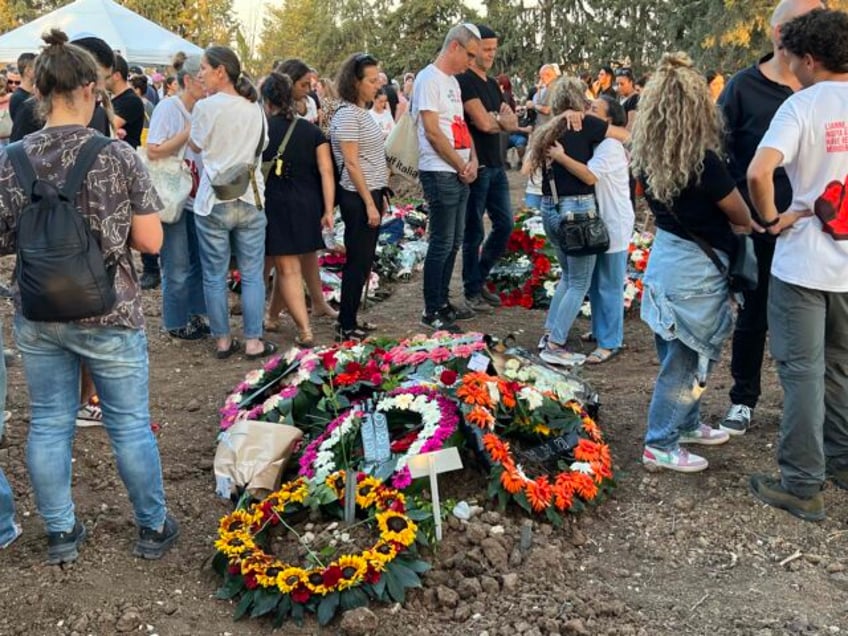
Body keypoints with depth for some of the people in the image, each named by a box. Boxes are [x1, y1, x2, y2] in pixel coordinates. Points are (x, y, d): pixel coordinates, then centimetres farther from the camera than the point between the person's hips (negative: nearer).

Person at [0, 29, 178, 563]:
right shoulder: (117, 156, -14)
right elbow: (151, 240, -12)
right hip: (108, 314, -3)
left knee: (49, 424, 16)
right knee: (130, 424, 11)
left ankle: (62, 533, 28)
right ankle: (154, 528, 26)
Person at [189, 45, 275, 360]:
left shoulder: (205, 107, -10)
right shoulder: (254, 108, 2)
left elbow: (196, 146, 6)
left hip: (213, 202, -3)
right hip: (250, 199, 3)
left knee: (214, 276, 9)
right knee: (252, 275, 8)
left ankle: (222, 340, 17)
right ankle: (253, 342, 12)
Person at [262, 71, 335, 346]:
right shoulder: (311, 130, 3)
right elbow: (326, 172, -3)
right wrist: (328, 210, -2)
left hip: (276, 204, -4)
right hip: (308, 206, 4)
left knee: (287, 268, 0)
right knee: (286, 263, 19)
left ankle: (305, 330, -7)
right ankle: (272, 317, 34)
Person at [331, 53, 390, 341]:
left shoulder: (362, 112, 14)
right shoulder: (347, 115, -15)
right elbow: (352, 164, -18)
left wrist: (380, 196, 18)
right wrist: (370, 204, -18)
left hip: (370, 193, 9)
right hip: (358, 198, -9)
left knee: (363, 261, 13)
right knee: (358, 261, -4)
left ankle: (350, 320, 22)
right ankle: (346, 327, 4)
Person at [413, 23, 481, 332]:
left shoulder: (453, 81, 16)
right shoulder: (429, 79, -12)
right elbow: (432, 132, -17)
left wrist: (472, 161, 1)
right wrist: (461, 166, -10)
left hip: (461, 174, 9)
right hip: (440, 173, -9)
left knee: (453, 242, 13)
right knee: (442, 244, -5)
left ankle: (443, 302, 24)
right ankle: (431, 312, 4)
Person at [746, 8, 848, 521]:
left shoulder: (802, 105, -12)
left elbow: (758, 173, -27)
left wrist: (771, 218, -9)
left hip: (803, 262, -5)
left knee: (802, 371, 2)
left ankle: (803, 485, 6)